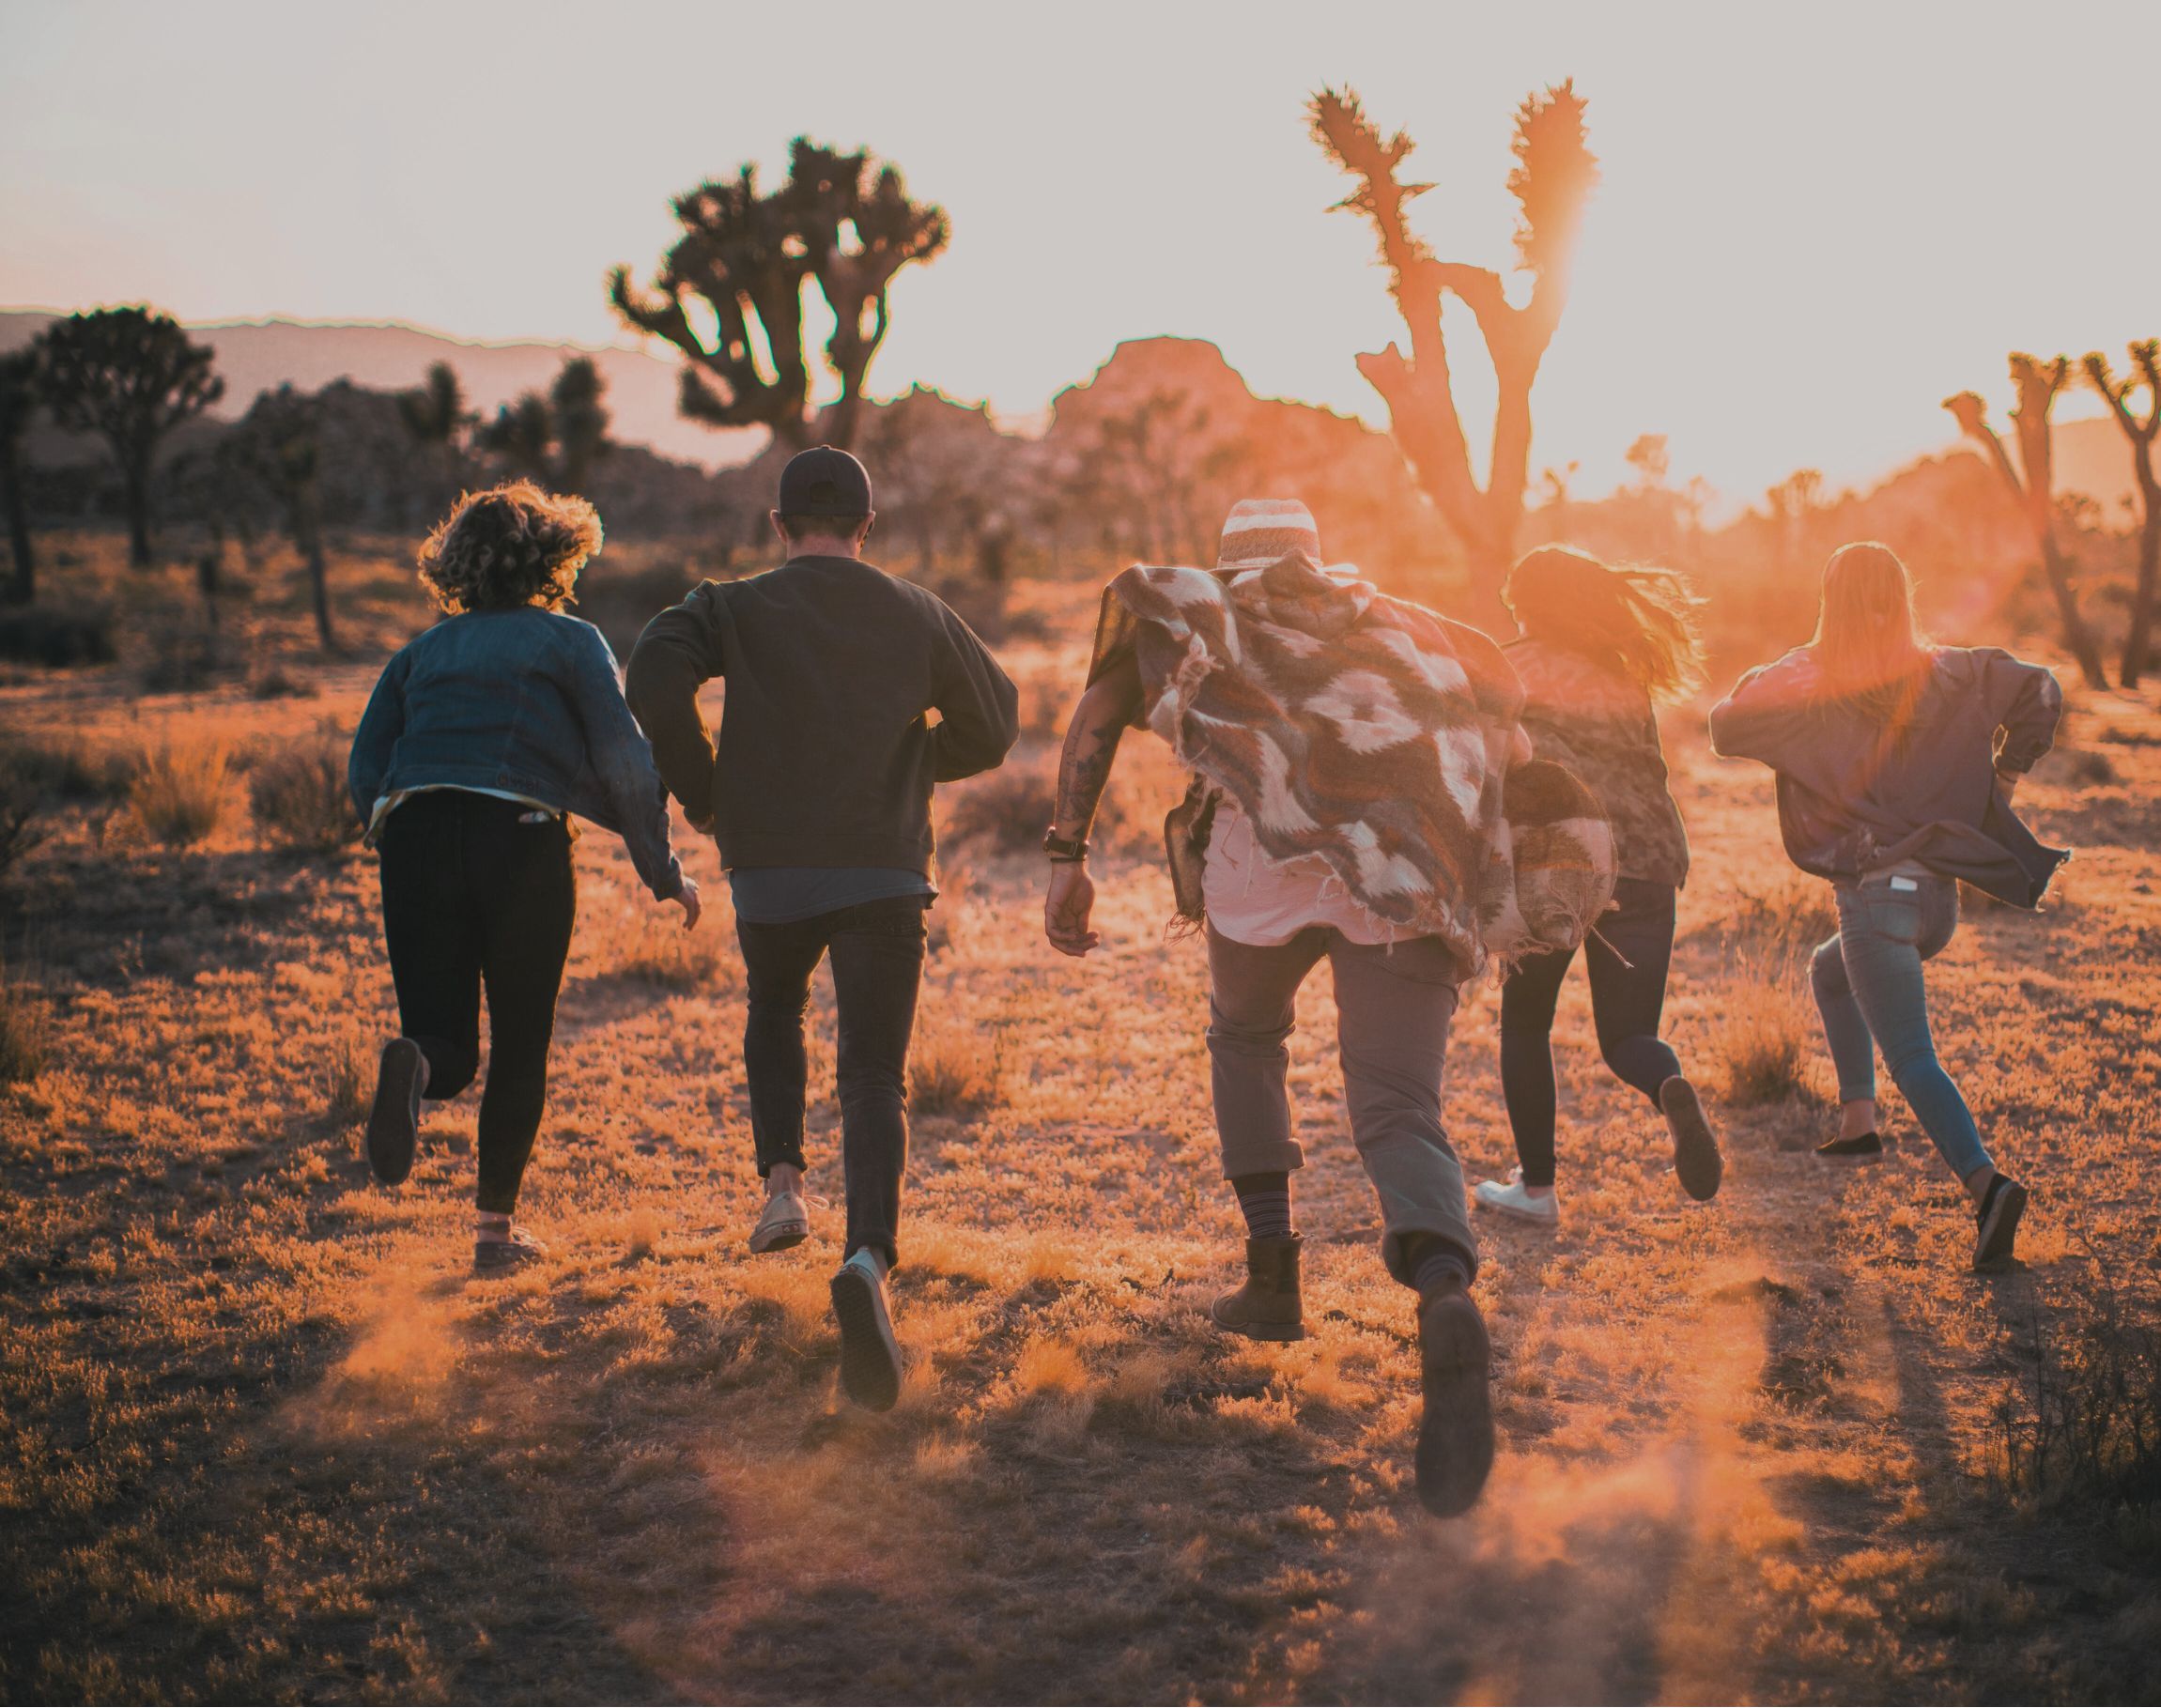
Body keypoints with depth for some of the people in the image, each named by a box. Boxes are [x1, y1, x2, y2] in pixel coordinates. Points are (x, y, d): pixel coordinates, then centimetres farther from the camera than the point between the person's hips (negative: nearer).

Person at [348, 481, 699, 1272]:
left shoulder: (422, 651, 21)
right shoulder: (570, 642, 9)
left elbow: (364, 772, 13)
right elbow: (624, 759, -1)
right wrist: (663, 868, 5)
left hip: (415, 835, 3)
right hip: (521, 837, -3)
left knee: (450, 1048, 6)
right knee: (520, 1043, 11)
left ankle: (414, 1062, -30)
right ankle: (497, 1224, 11)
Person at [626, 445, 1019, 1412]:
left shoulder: (736, 608, 2)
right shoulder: (918, 616, 8)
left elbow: (656, 675, -15)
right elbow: (994, 726, 16)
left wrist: (697, 790, -2)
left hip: (770, 869, 0)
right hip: (885, 872, 0)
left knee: (774, 1012, 31)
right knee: (875, 1076, -2)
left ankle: (783, 1182, 13)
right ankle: (869, 1257, -26)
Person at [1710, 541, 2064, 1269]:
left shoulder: (1809, 681, -7)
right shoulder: (1946, 674, 7)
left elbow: (1727, 729, -11)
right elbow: (2038, 690, 8)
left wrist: (1757, 681, 8)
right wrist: (2005, 774, 16)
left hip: (1875, 893, -6)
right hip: (1939, 891, 6)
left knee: (1910, 1059, -9)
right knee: (1830, 972, 32)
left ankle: (1985, 1181, -28)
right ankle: (1857, 1120, 28)